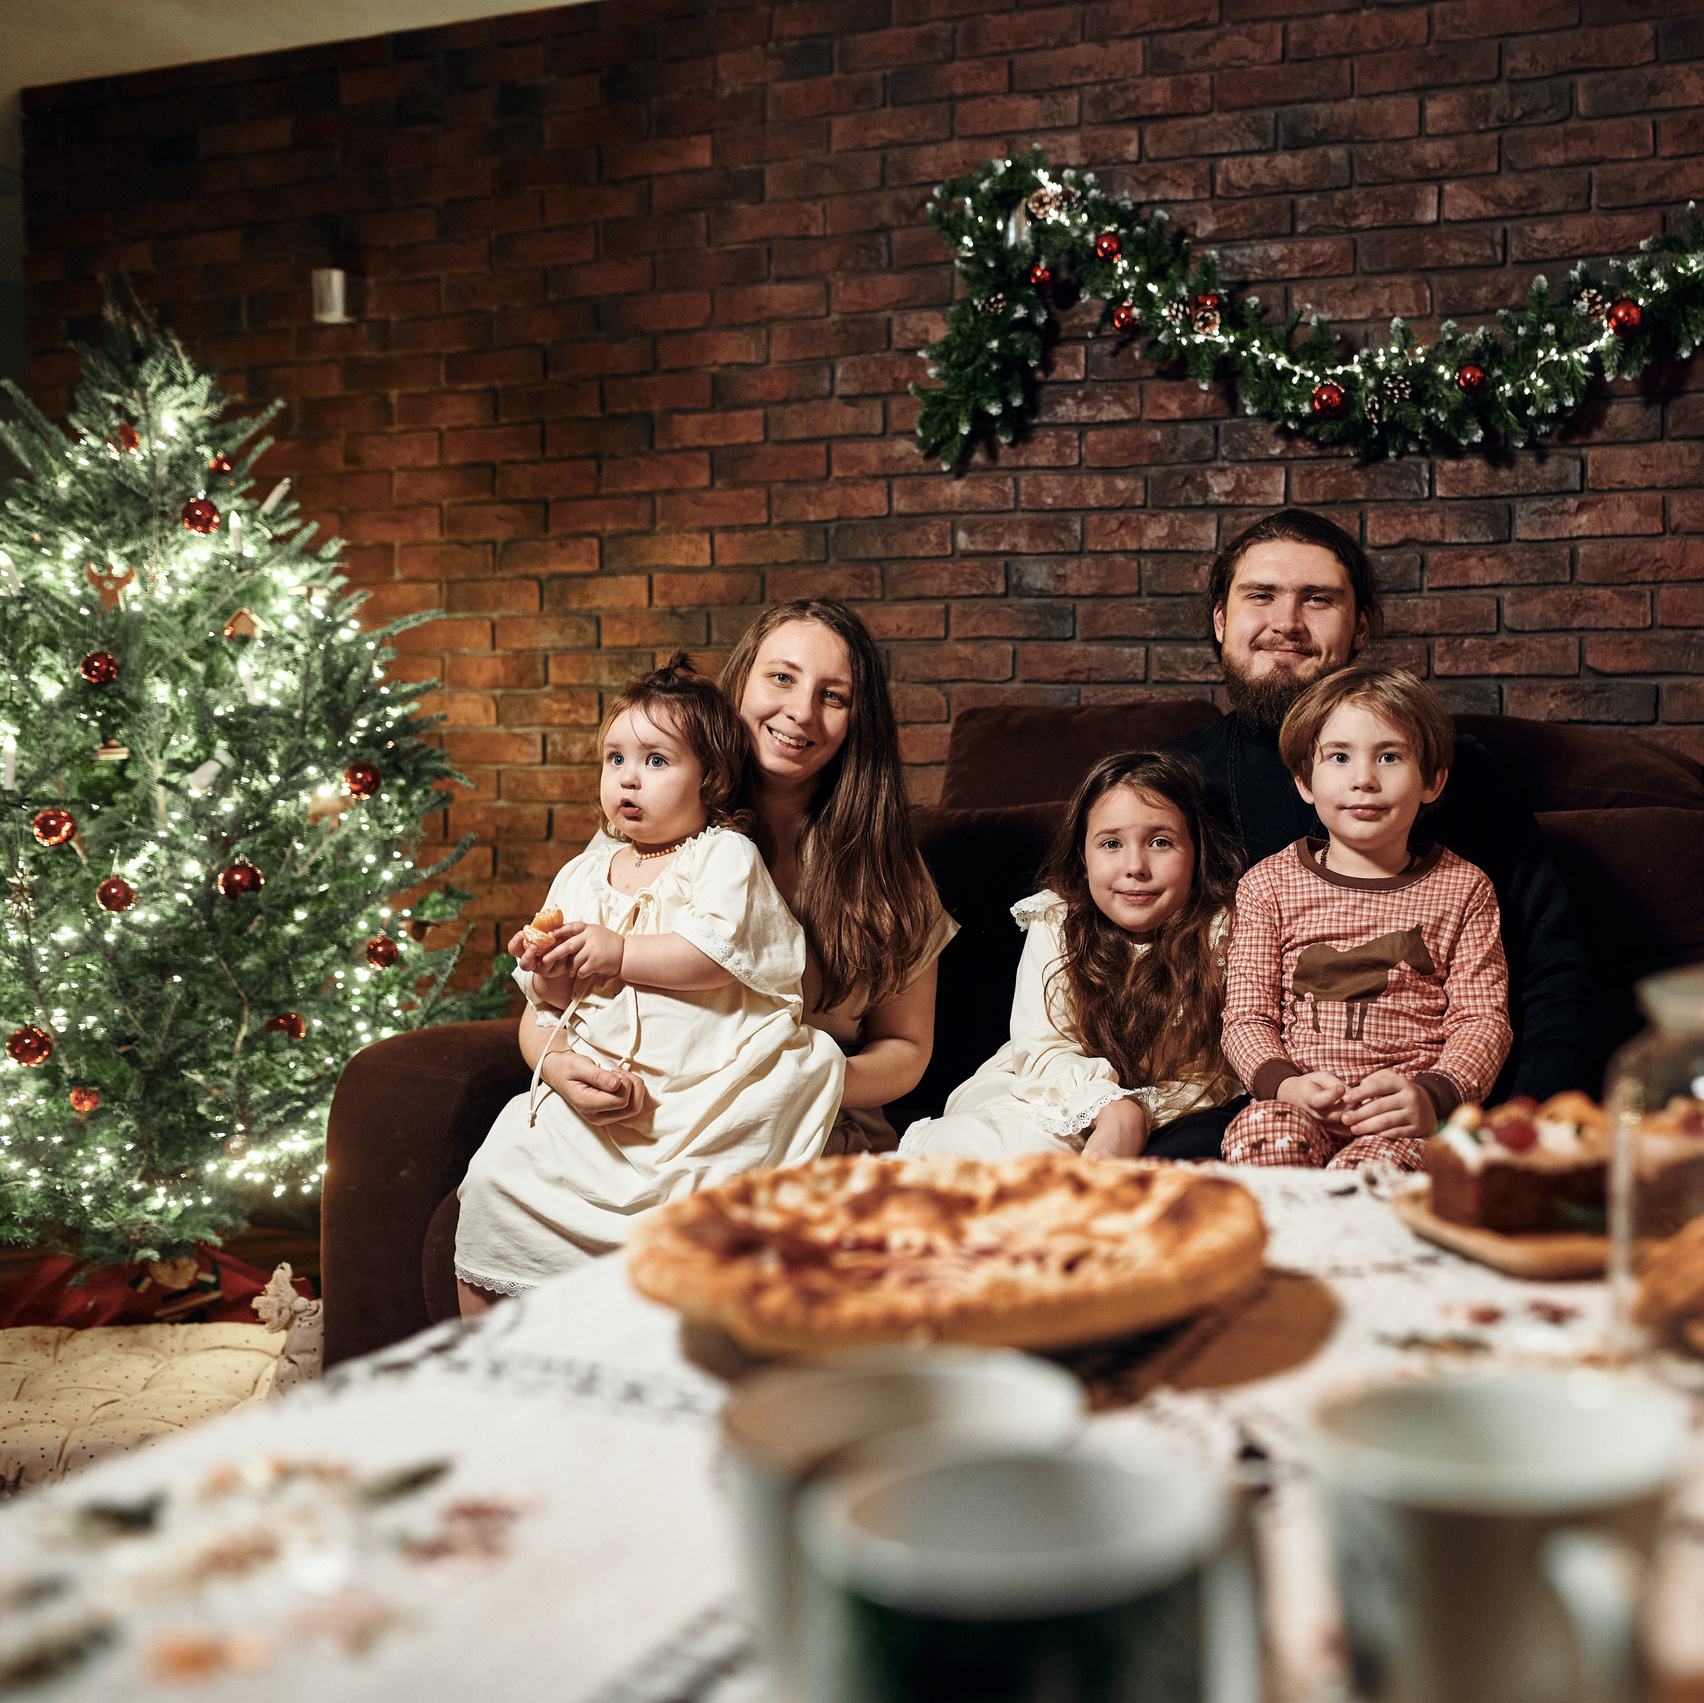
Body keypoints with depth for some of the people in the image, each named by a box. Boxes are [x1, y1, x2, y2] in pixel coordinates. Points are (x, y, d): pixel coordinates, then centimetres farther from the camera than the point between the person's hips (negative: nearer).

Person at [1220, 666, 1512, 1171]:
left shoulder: (1462, 889, 11)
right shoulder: (1268, 884, 10)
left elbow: (1483, 1020, 4)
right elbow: (1246, 1016, 6)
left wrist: (1432, 1096, -16)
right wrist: (1284, 1083, -16)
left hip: (1404, 1116, -1)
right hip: (1299, 1104, 1)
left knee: (1365, 1169, -34)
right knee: (1258, 1139, -33)